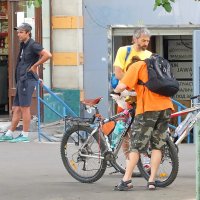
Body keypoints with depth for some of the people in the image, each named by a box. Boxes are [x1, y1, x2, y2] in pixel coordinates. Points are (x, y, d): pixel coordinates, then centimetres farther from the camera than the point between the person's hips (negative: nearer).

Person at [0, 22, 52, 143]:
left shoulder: (33, 45, -11)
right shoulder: (23, 45, 17)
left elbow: (48, 55, -23)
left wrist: (34, 66, -15)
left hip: (27, 80, -10)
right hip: (21, 80, 10)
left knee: (25, 108, -5)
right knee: (16, 109, 11)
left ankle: (25, 135, -1)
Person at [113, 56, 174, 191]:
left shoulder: (136, 66, 5)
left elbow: (122, 86, -8)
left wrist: (116, 91, 14)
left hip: (148, 108, -6)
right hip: (166, 106, 6)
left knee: (136, 145, -1)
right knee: (158, 145, 10)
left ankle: (126, 180, -3)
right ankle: (152, 181, 7)